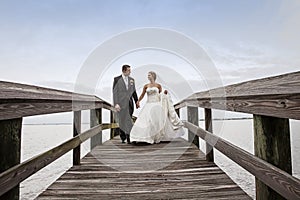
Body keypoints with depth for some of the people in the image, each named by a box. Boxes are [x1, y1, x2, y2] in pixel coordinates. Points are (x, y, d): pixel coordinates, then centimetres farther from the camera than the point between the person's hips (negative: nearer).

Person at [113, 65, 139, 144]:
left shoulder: (132, 80, 10)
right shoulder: (117, 79, -2)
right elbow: (114, 92, -6)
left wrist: (136, 101, 11)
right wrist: (116, 104, -13)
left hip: (130, 103, 3)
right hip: (121, 103, -3)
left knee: (129, 121, 4)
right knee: (122, 121, 6)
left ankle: (129, 138, 12)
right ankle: (123, 138, 19)